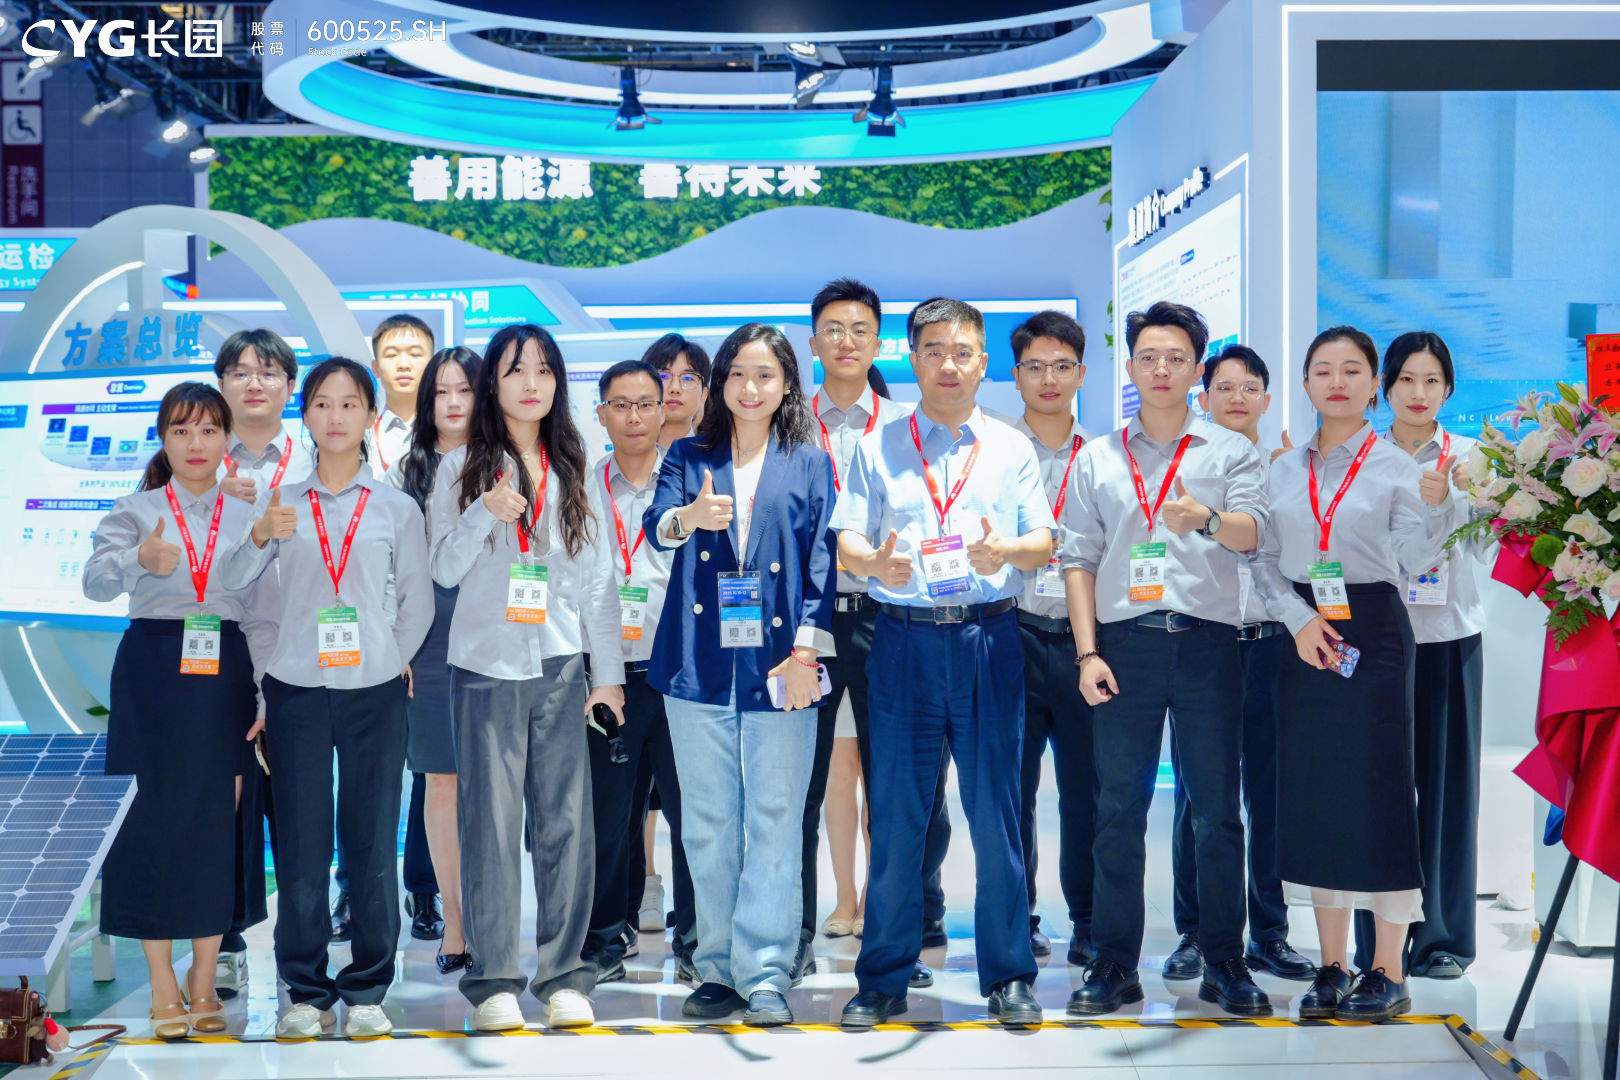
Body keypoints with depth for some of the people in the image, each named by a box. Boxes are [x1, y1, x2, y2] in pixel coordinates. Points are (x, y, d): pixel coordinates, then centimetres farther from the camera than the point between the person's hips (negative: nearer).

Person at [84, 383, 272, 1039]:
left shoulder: (246, 518, 9)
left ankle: (203, 983, 15)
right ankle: (164, 989, 10)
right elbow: (96, 583, -17)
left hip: (225, 676, 2)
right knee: (155, 821, -1)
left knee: (220, 824, 3)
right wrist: (140, 559, -39)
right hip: (152, 672, -2)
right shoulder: (136, 511, 1)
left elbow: (261, 616, 9)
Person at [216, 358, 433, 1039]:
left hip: (376, 690, 0)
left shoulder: (397, 508, 7)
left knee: (372, 841, 1)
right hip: (296, 690, 0)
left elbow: (419, 603, 11)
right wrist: (260, 537, -20)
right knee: (301, 842, 2)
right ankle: (306, 991, 14)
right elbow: (231, 581, -2)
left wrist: (390, 659, 4)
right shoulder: (282, 504, 8)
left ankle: (367, 989, 13)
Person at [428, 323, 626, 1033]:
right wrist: (485, 513, -17)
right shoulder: (463, 467, 6)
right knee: (491, 823, -1)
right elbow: (444, 569, 1)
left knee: (566, 823, 0)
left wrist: (609, 673, 7)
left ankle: (564, 977, 9)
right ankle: (493, 981, 7)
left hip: (562, 668, 2)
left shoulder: (576, 470, 11)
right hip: (487, 666, -2)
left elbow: (598, 579, 11)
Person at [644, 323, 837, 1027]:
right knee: (707, 823, 7)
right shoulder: (688, 457, 11)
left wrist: (806, 650, -8)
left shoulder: (810, 464, 9)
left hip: (778, 665, -1)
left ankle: (766, 975, 3)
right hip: (699, 664, 2)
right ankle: (718, 968, 17)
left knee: (775, 822, -2)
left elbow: (821, 557, 3)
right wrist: (689, 517, -29)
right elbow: (656, 528, -4)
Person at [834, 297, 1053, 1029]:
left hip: (989, 638, 0)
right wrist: (875, 562, -18)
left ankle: (1008, 977, 13)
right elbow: (846, 541, 5)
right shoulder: (878, 449, 12)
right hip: (904, 638, 0)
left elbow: (1043, 542, 6)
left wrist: (1004, 550, -16)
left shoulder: (1011, 448, 13)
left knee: (996, 812, 1)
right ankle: (882, 981, 14)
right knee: (895, 814, 3)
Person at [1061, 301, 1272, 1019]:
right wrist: (1088, 652, -1)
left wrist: (1203, 518, -31)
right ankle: (1114, 966, 11)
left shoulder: (1231, 451, 9)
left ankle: (1224, 966, 12)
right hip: (1125, 642, 1)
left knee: (1217, 812, 3)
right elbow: (1079, 557, 9)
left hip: (1207, 642, -1)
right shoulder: (1097, 459, 13)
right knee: (1118, 811, 3)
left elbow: (1251, 532, -8)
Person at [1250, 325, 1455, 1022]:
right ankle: (1331, 966, 16)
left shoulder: (1398, 468, 0)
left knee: (1376, 794, -4)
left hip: (1373, 636, -4)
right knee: (1312, 794, 5)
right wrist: (1298, 620, -7)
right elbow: (1266, 564, 9)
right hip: (1303, 641, 4)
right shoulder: (1284, 472, 12)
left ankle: (1389, 973, 6)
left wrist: (1435, 505, -28)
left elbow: (1412, 562, -11)